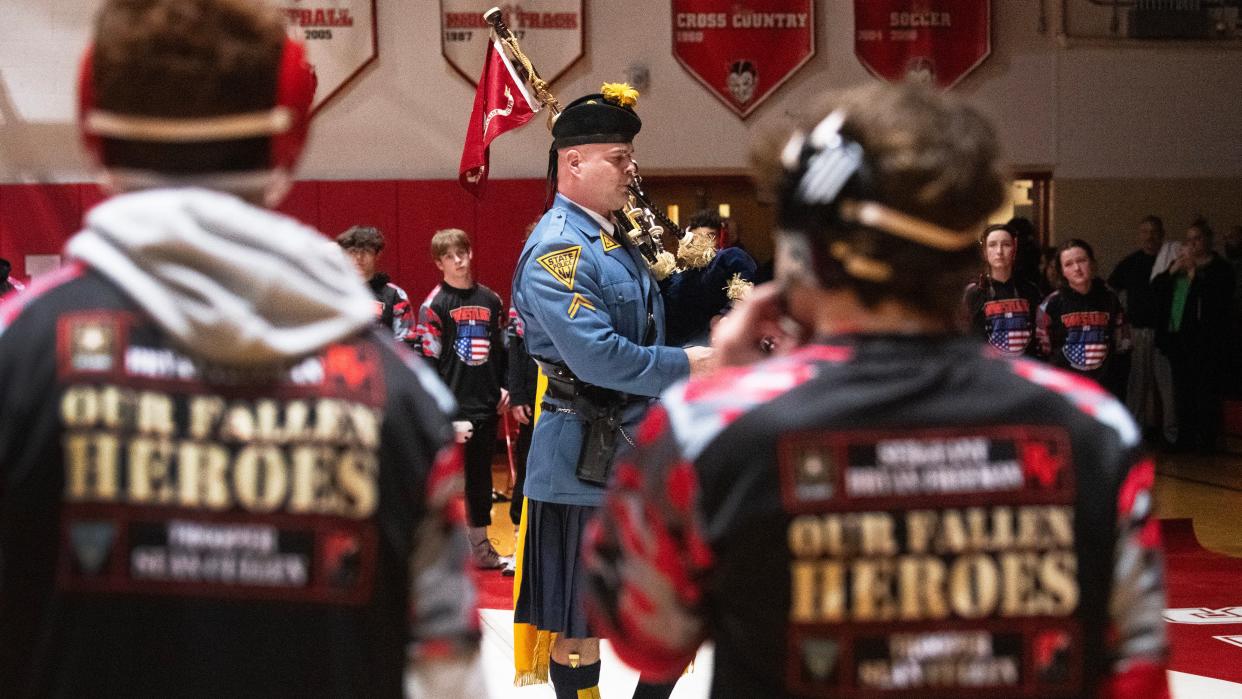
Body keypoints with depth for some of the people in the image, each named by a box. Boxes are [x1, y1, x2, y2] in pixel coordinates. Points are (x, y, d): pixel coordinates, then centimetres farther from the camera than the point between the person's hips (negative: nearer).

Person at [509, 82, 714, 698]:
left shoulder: (618, 243, 14)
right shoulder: (556, 249, -16)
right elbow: (596, 356, -26)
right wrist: (686, 365, -18)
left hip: (641, 450, 10)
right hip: (585, 458, -9)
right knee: (582, 623, 2)